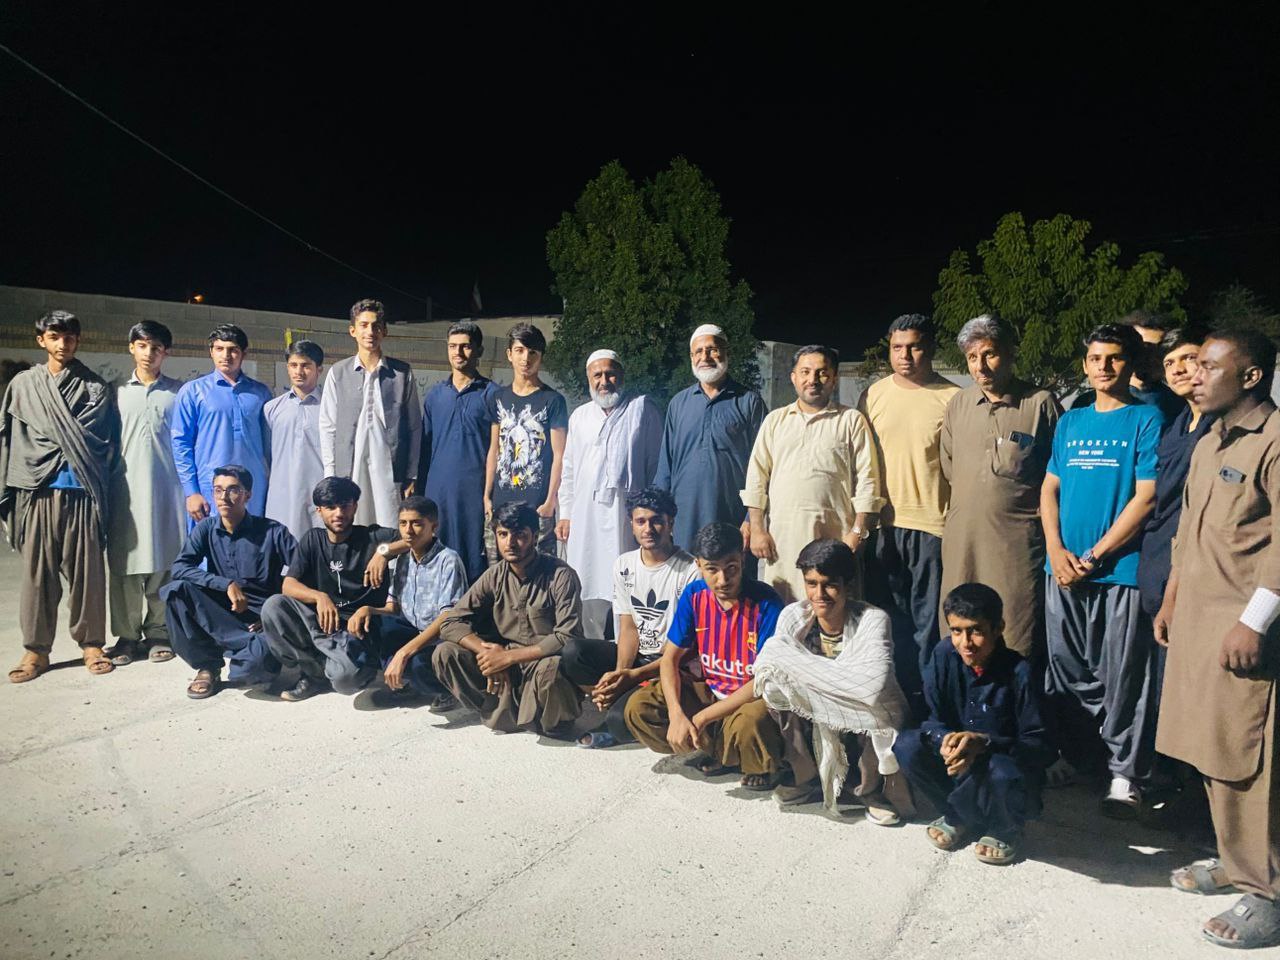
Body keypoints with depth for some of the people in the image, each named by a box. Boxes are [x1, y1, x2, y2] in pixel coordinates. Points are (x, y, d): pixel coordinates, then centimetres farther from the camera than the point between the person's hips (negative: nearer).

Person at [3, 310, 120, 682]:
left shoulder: (95, 387, 8)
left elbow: (106, 442, 6)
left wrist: (103, 492, -1)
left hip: (82, 493, -1)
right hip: (36, 493, 1)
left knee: (86, 571, 2)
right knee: (37, 573, 4)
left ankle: (90, 643, 14)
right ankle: (36, 649, 13)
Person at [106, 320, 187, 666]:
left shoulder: (178, 392, 8)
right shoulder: (118, 392, 11)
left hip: (167, 488, -1)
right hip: (127, 488, 1)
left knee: (165, 561, 0)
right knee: (124, 562, 0)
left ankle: (158, 633, 10)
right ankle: (127, 635, 9)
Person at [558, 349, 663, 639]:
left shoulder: (643, 408, 6)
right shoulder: (580, 416, 20)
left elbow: (656, 463, 2)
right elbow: (569, 470, 21)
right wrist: (565, 514, 14)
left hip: (628, 514, -4)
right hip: (585, 515, 4)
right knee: (588, 586, 4)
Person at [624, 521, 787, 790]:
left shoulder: (765, 603, -22)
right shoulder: (694, 595, -7)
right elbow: (670, 658, -2)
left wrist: (700, 719, -24)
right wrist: (676, 715, -21)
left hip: (753, 698, -5)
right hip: (710, 690, 5)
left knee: (747, 723, -40)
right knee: (637, 709, -13)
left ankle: (764, 765, -3)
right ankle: (723, 750, 0)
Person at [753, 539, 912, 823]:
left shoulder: (873, 620, -21)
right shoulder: (794, 616, -11)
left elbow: (873, 685, -38)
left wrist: (802, 667, -29)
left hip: (868, 729, -2)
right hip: (816, 725, 3)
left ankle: (873, 789, -3)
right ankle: (807, 779, 2)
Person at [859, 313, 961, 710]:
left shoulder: (952, 399, -2)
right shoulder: (873, 395, 8)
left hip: (933, 525, -3)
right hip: (882, 524, 4)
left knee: (929, 622, 4)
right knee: (887, 620, 12)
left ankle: (925, 703, 16)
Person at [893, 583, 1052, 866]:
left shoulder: (1018, 672, -21)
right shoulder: (944, 655, -11)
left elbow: (1038, 744, -18)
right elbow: (933, 719, -6)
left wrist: (983, 743, -35)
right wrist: (946, 740, -30)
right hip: (959, 766, 4)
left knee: (1002, 772, -38)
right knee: (907, 745, -22)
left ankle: (1005, 829, 1)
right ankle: (959, 818, 6)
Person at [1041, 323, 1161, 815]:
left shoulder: (1147, 419, -2)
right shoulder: (1070, 420, 13)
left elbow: (1146, 498, -9)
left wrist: (1093, 558, -11)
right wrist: (1057, 551, -3)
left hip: (1120, 570, -4)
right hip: (1063, 570, 5)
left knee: (1122, 679, 3)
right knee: (1068, 673, 13)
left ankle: (1126, 773, 16)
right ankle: (1070, 756, 28)